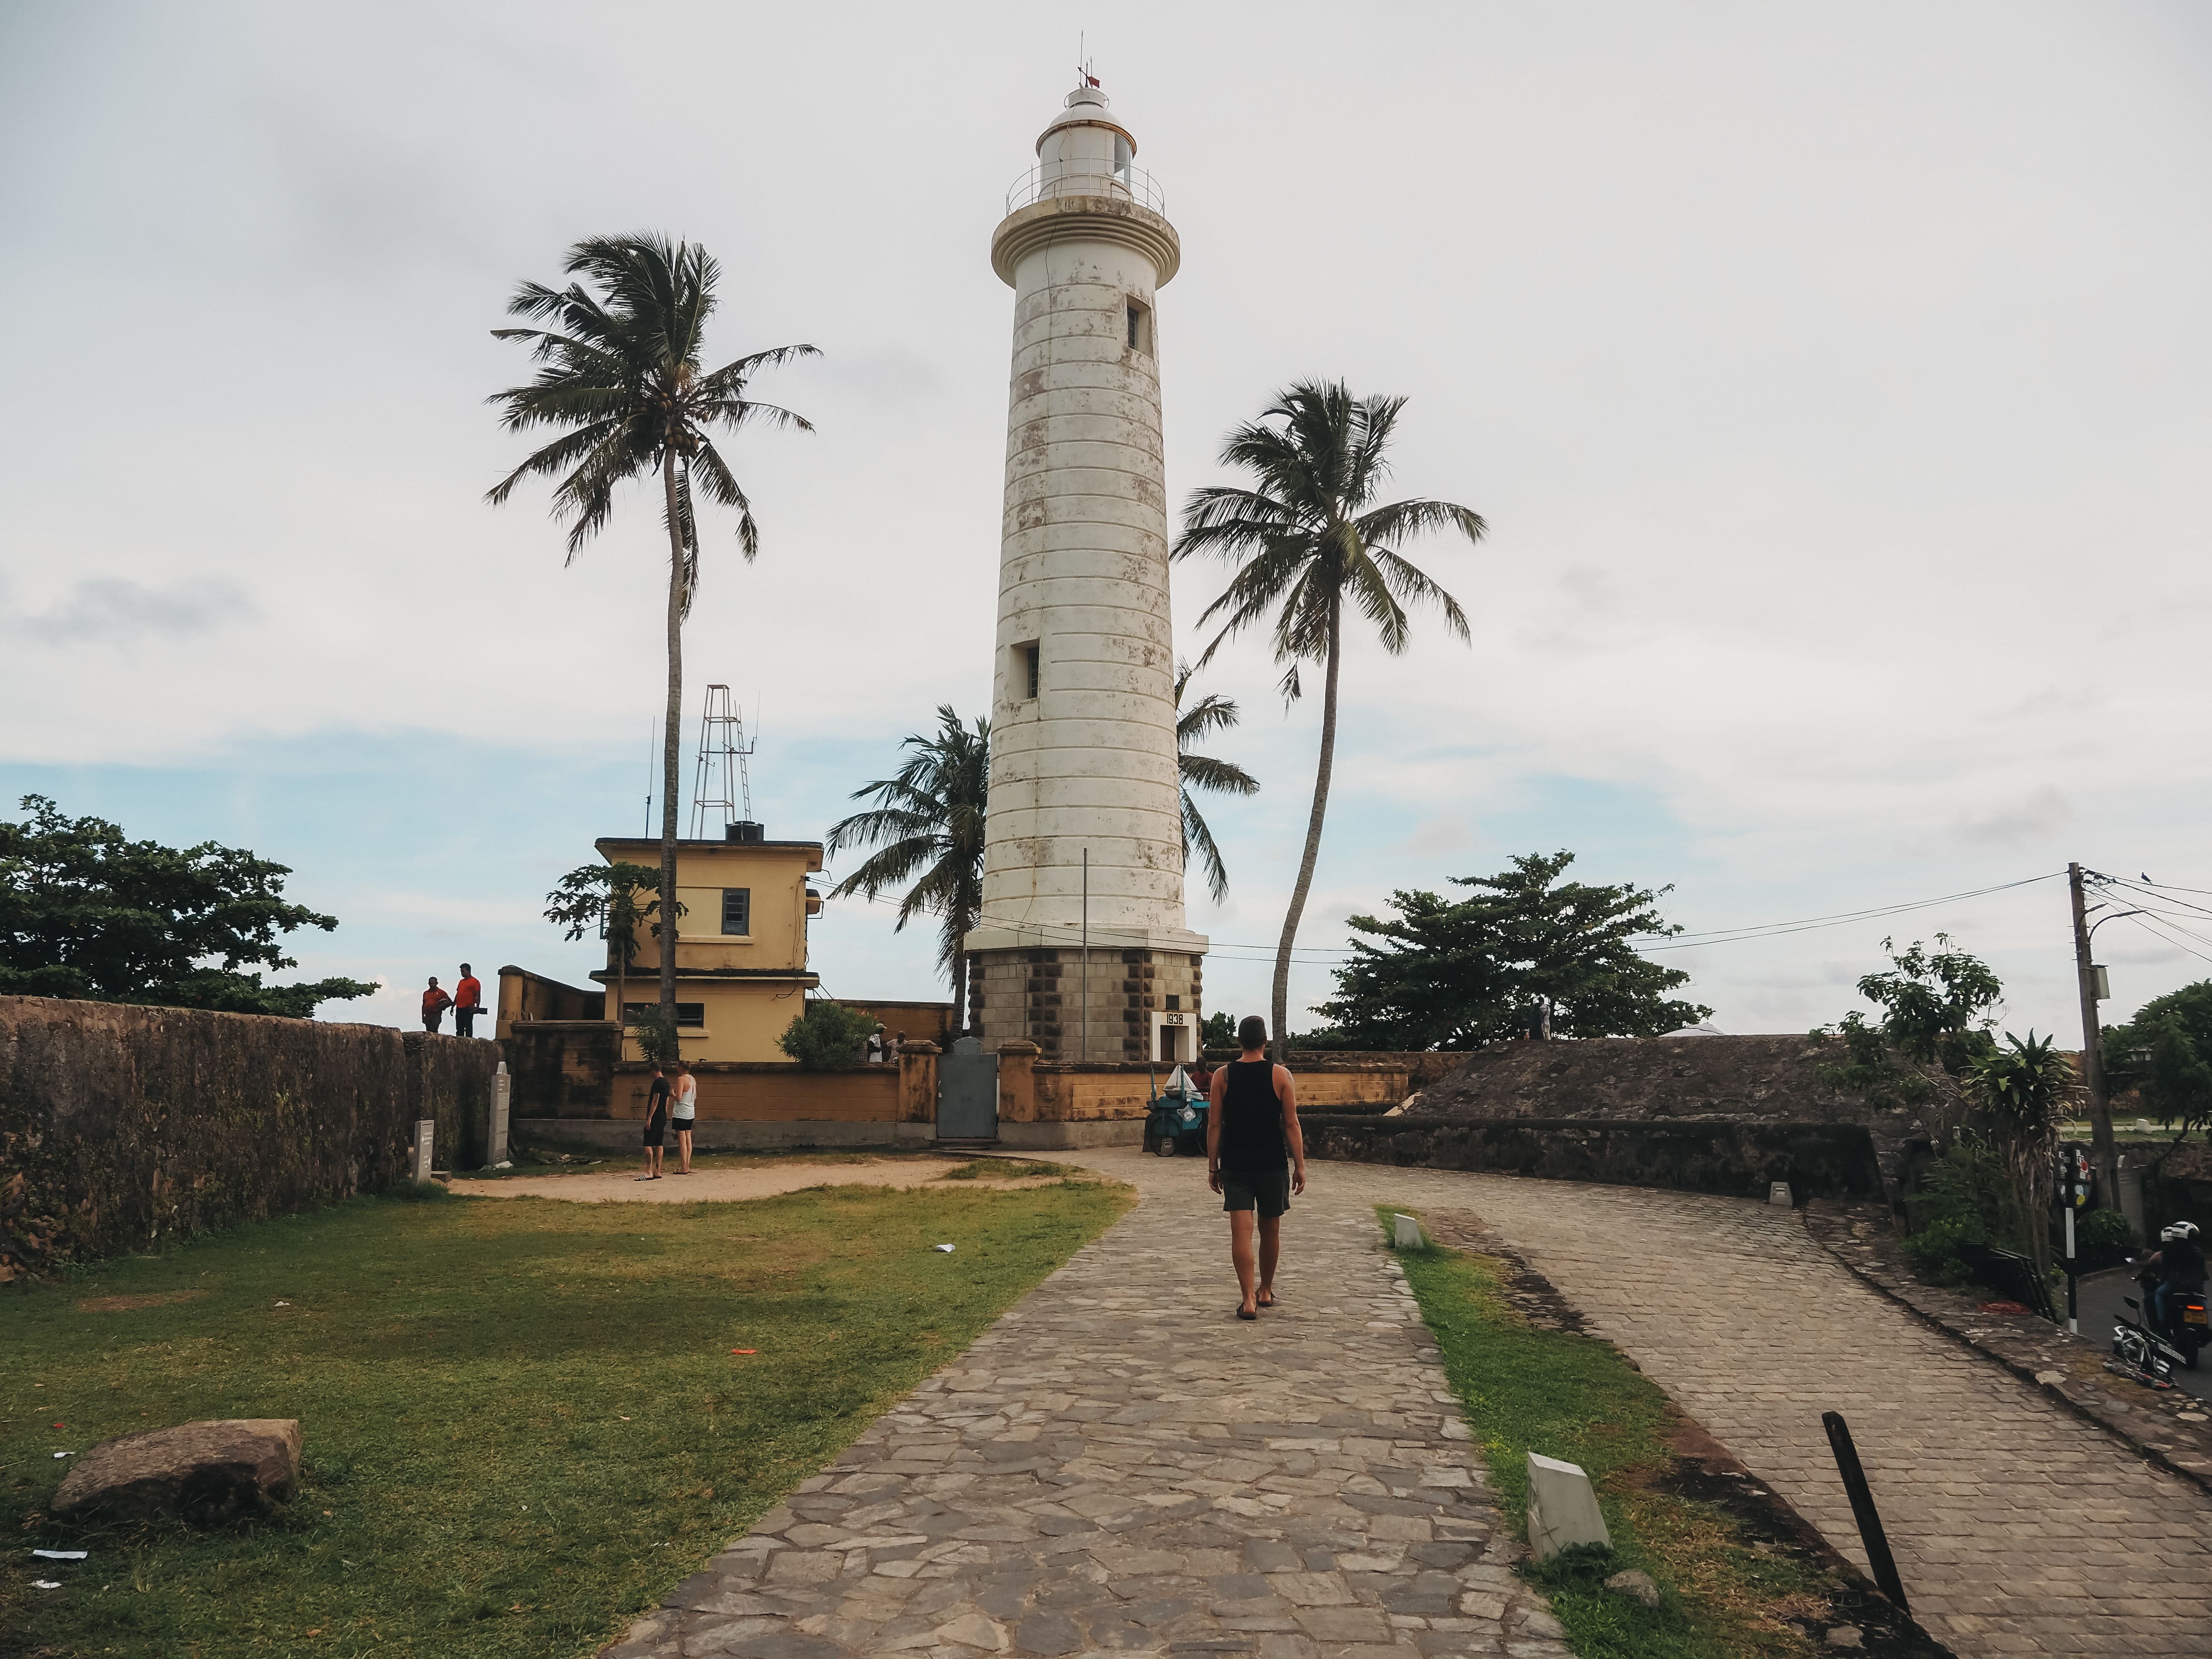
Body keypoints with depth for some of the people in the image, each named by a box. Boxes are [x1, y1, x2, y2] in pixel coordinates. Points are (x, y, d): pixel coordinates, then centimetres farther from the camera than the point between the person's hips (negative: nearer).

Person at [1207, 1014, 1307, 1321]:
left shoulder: (1222, 1076, -2)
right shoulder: (1281, 1075, -4)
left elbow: (1214, 1125, -2)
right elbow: (1291, 1125, -5)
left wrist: (1212, 1167, 6)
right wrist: (1300, 1166, 2)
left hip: (1235, 1166, 0)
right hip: (1273, 1166, 0)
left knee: (1241, 1231, -2)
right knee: (1270, 1230, 15)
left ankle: (1248, 1299, -11)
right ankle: (1266, 1291, 29)